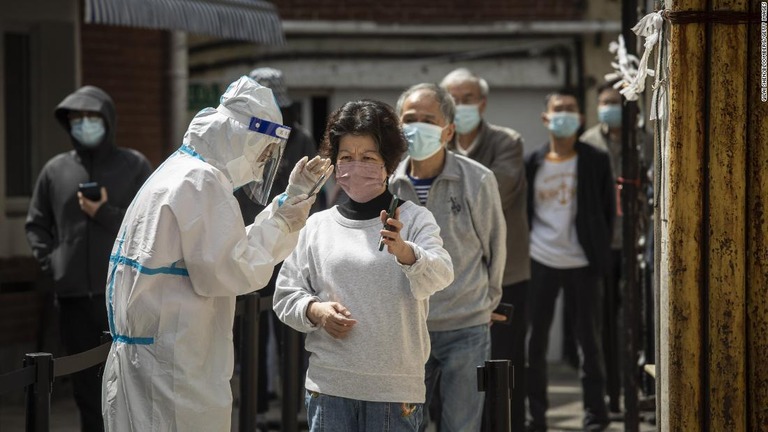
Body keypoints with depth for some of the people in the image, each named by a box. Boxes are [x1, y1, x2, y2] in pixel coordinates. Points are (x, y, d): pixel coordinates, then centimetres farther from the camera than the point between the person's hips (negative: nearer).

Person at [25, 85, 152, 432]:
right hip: (73, 295, 3)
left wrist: (106, 215, -11)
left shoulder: (134, 166, 3)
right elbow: (36, 224, 19)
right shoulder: (55, 170, 12)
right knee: (85, 384, 8)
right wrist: (49, 261, 5)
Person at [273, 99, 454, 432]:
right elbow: (285, 296, 13)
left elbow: (439, 276, -17)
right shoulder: (317, 226, 8)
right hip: (329, 384, 2)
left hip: (396, 388, -2)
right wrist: (315, 311, -9)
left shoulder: (414, 220, 0)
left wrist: (403, 251, -38)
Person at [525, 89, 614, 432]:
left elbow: (607, 210, 3)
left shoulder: (595, 161, 1)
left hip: (582, 264, -1)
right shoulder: (532, 163, 5)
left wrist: (600, 252, -2)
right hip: (540, 262, 1)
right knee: (535, 342, 4)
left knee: (589, 340, 4)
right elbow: (521, 212, 9)